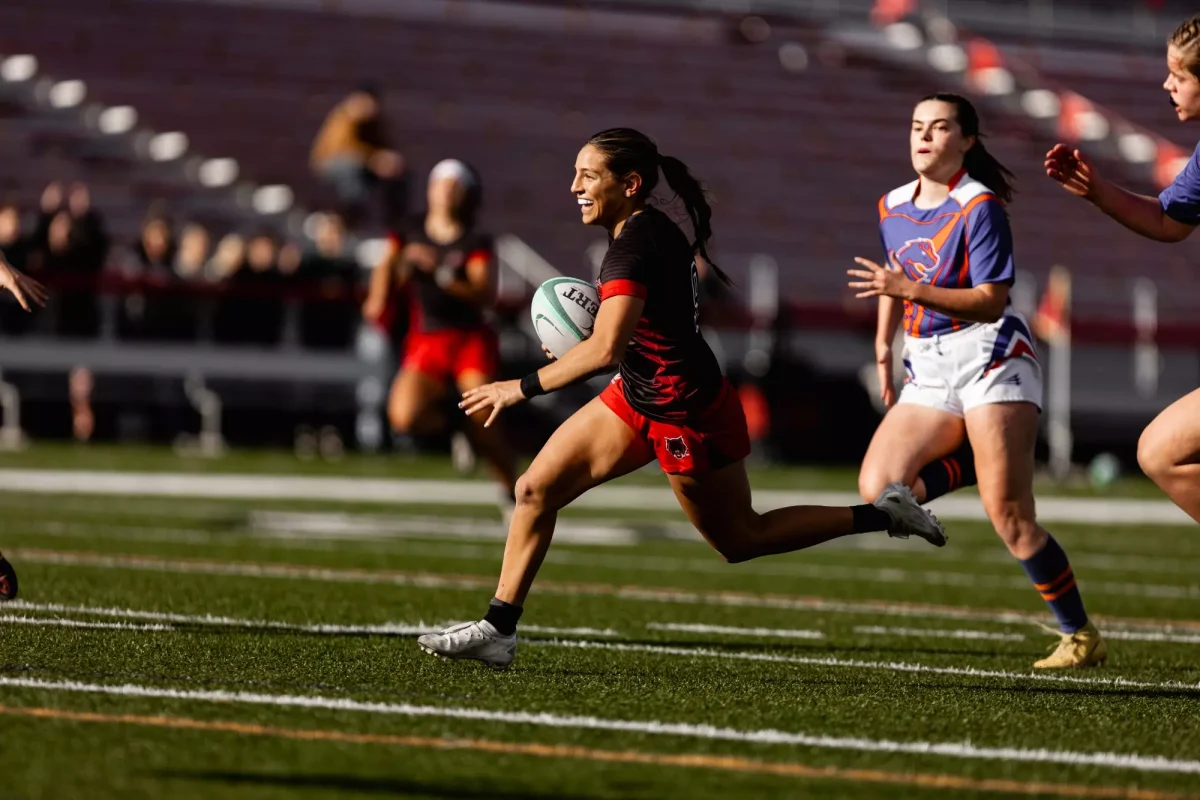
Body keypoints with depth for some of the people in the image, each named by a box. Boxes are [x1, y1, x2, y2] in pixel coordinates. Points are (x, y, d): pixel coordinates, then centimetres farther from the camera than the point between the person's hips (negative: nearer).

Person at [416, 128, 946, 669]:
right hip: (639, 398, 10)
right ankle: (498, 631, 7)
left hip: (688, 414, -10)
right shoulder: (651, 228, 2)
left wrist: (523, 388, -29)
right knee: (536, 489, 2)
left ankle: (881, 514, 19)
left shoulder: (635, 245, -27)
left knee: (739, 541, 8)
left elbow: (605, 349, -37)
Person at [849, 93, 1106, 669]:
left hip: (990, 360, -7)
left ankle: (1080, 635, -2)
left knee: (1009, 519, -13)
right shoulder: (892, 206, 12)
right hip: (928, 372, 7)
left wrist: (911, 290, -25)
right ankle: (964, 462, 14)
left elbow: (991, 302, -17)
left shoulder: (979, 207, -10)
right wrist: (884, 346, 22)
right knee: (877, 490, -14)